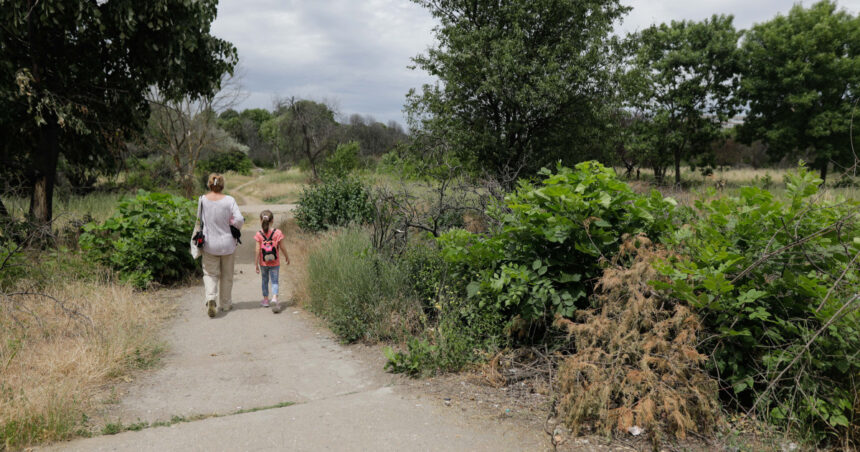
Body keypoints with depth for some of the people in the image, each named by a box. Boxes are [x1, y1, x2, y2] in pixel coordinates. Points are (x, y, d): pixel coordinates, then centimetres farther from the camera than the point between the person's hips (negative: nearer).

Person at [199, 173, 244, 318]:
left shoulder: (202, 200, -7)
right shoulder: (229, 200, -12)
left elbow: (199, 220, 0)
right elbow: (239, 220, -17)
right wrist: (235, 227, 3)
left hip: (209, 243, 0)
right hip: (227, 243, 0)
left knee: (210, 273, 10)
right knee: (227, 275, 15)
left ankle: (210, 299, -14)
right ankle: (225, 304, 25)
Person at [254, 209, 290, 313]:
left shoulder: (259, 234, -9)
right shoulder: (278, 233, -10)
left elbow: (257, 250, -8)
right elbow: (282, 247, -4)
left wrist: (256, 263, -1)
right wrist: (287, 257, 12)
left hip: (263, 263, 1)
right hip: (275, 263, -1)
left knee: (265, 280, 18)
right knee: (274, 281, 2)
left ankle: (265, 300, 29)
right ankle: (274, 299, -19)